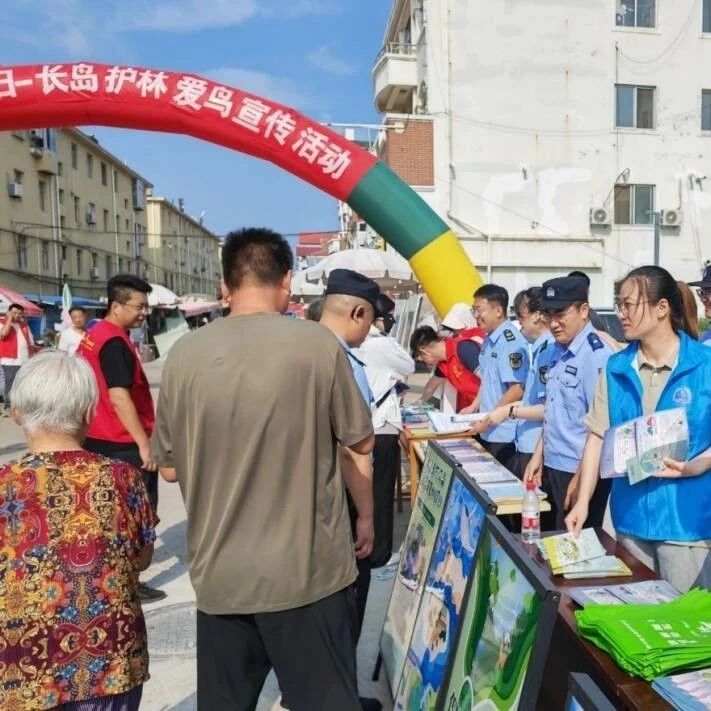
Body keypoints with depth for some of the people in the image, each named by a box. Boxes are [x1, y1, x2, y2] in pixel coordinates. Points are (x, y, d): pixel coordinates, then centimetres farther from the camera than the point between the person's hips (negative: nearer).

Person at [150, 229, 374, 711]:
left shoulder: (184, 354, -4)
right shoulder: (318, 344, -11)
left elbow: (170, 467, 5)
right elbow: (361, 443, -1)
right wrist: (366, 517, 17)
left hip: (219, 574, 3)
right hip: (308, 570, -3)